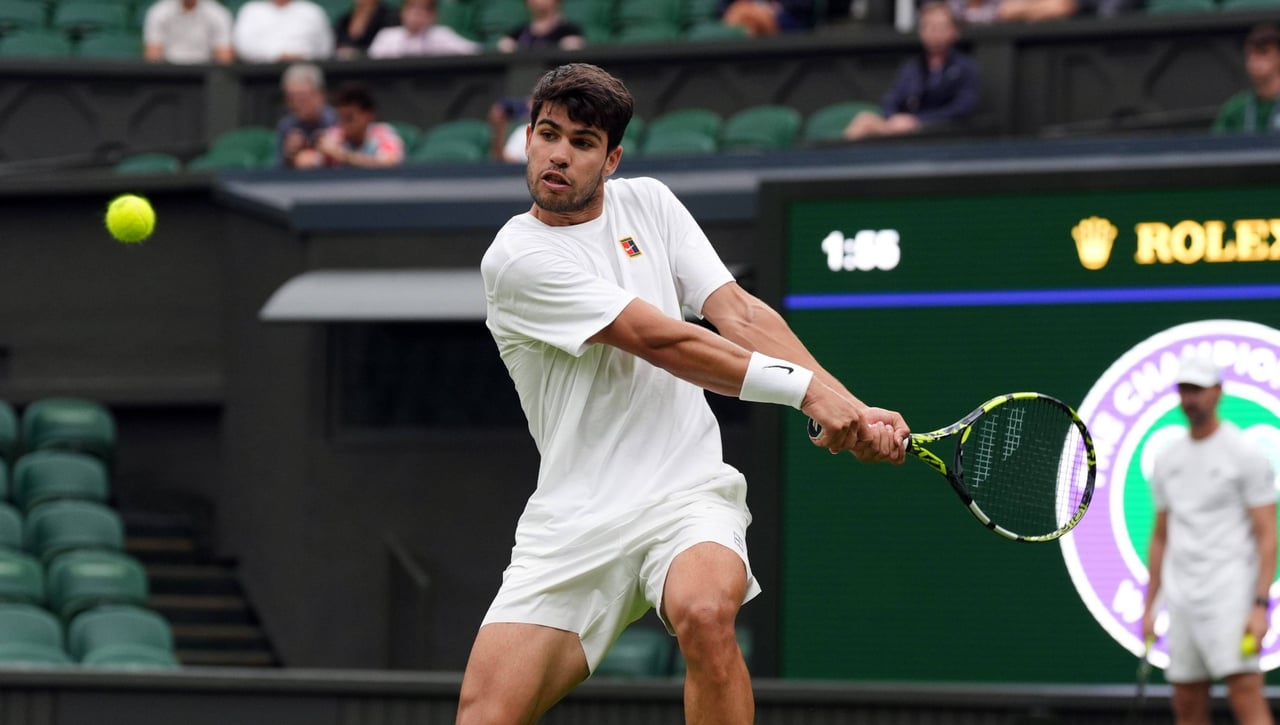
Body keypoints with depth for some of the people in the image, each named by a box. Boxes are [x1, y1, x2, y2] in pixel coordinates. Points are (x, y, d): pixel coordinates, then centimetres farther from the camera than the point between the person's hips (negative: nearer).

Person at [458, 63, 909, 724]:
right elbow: (664, 342, -13)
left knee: (705, 613, -32)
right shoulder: (516, 258, -7)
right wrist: (806, 386, -17)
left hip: (686, 496, 1)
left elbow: (740, 315, 0)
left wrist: (851, 409, -14)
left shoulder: (647, 203, 9)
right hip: (572, 519, -1)